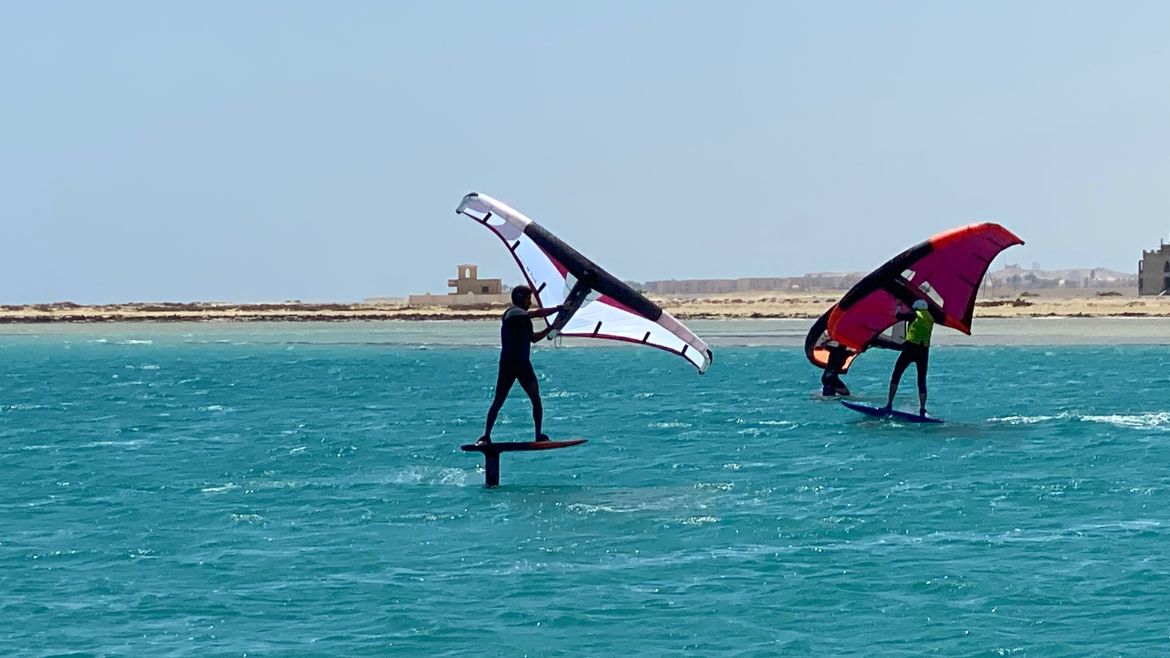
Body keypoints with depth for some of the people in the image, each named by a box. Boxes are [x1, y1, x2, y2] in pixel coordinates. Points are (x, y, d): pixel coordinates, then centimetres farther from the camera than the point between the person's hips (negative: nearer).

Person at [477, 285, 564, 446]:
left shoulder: (523, 317, 21)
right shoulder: (513, 312, -7)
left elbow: (533, 338, 25)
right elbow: (538, 313, -19)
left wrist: (551, 327, 16)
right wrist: (558, 309, -11)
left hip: (523, 363, 8)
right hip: (508, 363, -8)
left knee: (536, 398, -5)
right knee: (498, 401, -4)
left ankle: (539, 435, -4)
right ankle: (486, 436, 0)